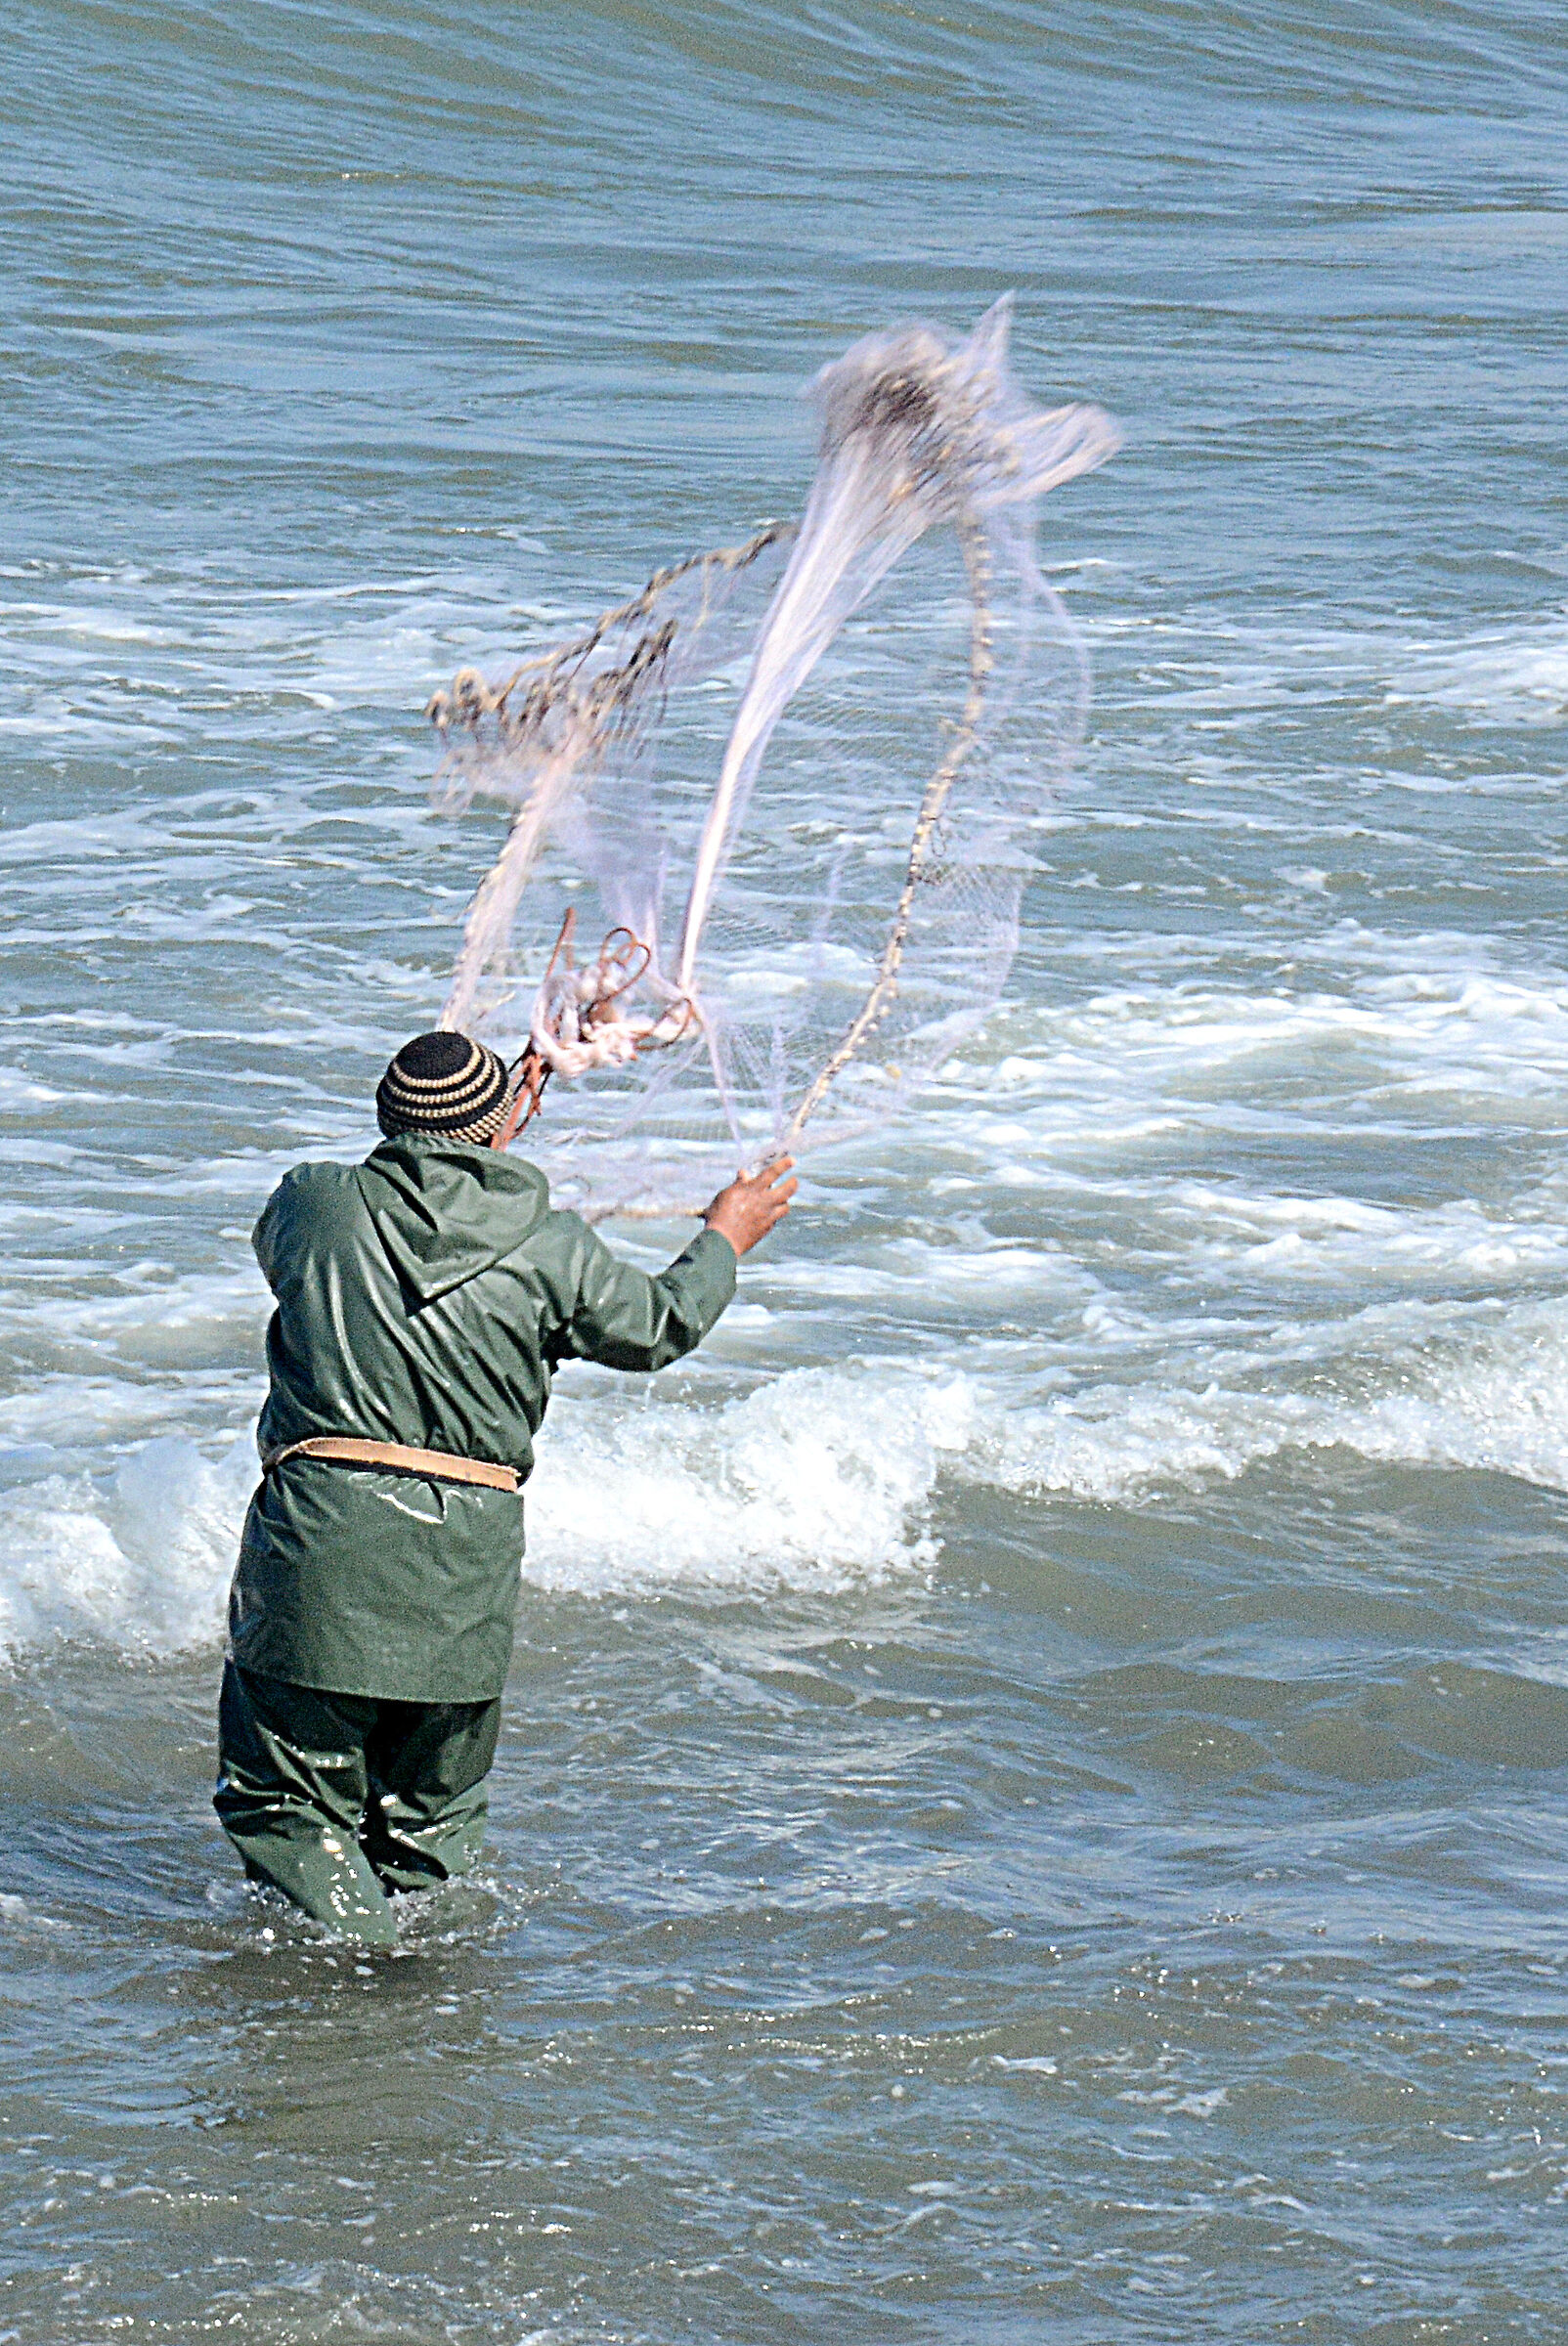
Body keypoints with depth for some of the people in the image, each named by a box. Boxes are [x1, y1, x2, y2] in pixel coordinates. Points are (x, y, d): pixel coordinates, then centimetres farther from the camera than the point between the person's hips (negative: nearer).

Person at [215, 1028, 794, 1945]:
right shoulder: (550, 1249, 2)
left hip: (320, 1536, -1)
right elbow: (660, 1327, 18)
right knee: (432, 1814, 19)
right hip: (467, 1561, 2)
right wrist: (724, 1241, 39)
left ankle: (351, 1935, -10)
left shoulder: (311, 1204, 2)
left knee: (287, 1798, 7)